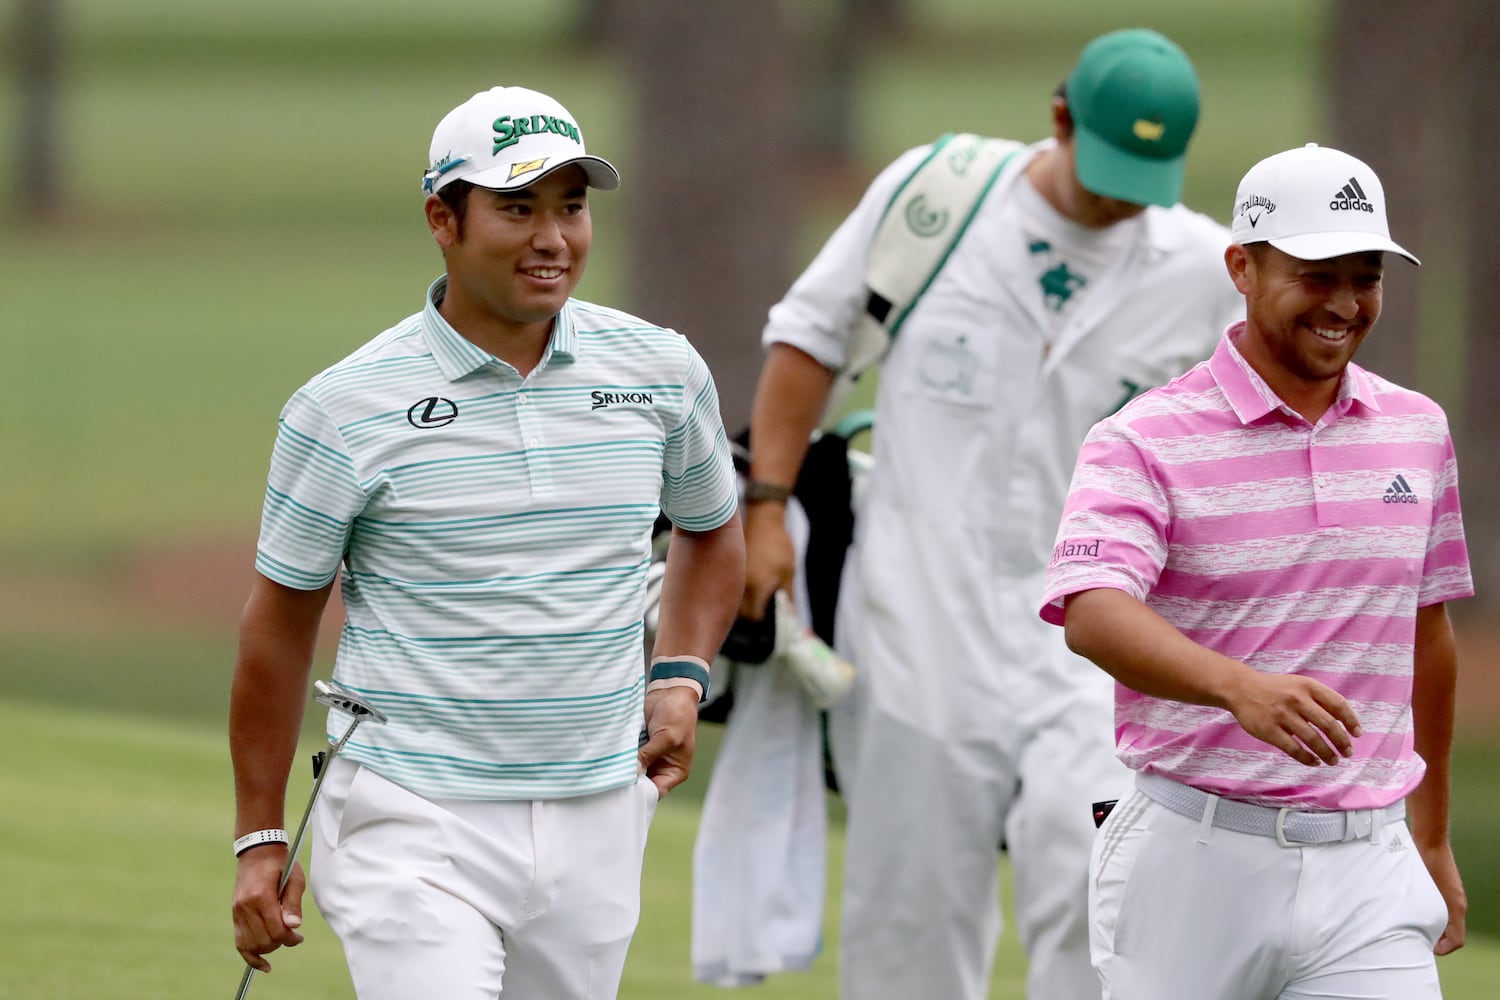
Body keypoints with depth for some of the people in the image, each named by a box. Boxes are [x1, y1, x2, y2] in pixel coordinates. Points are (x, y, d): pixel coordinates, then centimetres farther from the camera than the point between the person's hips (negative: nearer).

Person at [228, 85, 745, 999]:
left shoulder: (663, 374, 4)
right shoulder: (347, 410, -6)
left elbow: (713, 529, 24)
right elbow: (281, 620, 3)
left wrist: (681, 677, 7)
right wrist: (261, 840, 4)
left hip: (595, 820, 4)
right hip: (414, 825, -4)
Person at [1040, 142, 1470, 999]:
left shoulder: (1417, 431, 11)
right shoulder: (1147, 442, -7)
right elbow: (1092, 612, -25)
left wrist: (1433, 838, 26)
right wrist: (1241, 687, -43)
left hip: (1368, 866, 3)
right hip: (1197, 860, -3)